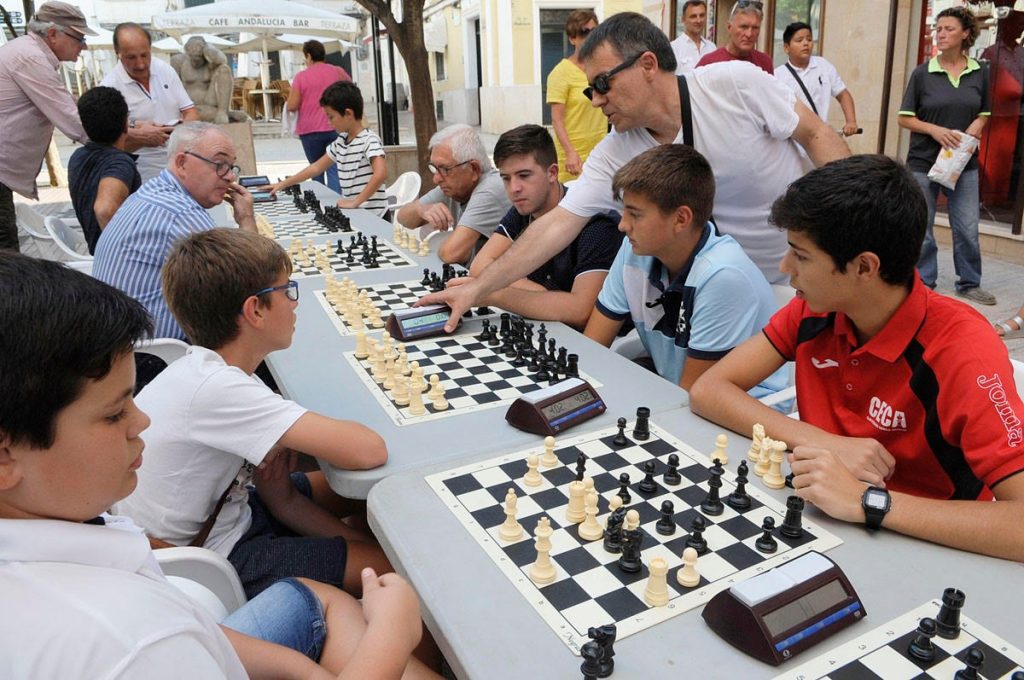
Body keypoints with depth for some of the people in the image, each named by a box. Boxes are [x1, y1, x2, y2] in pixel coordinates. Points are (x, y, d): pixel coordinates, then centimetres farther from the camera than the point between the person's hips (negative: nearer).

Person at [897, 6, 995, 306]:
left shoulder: (980, 73, 5)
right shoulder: (922, 73, -2)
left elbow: (984, 113, 14)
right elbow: (904, 118, -1)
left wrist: (972, 132, -7)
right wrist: (936, 130, -16)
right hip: (923, 162, -2)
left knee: (968, 228, 3)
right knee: (921, 229, 4)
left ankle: (969, 283, 19)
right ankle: (923, 284, 17)